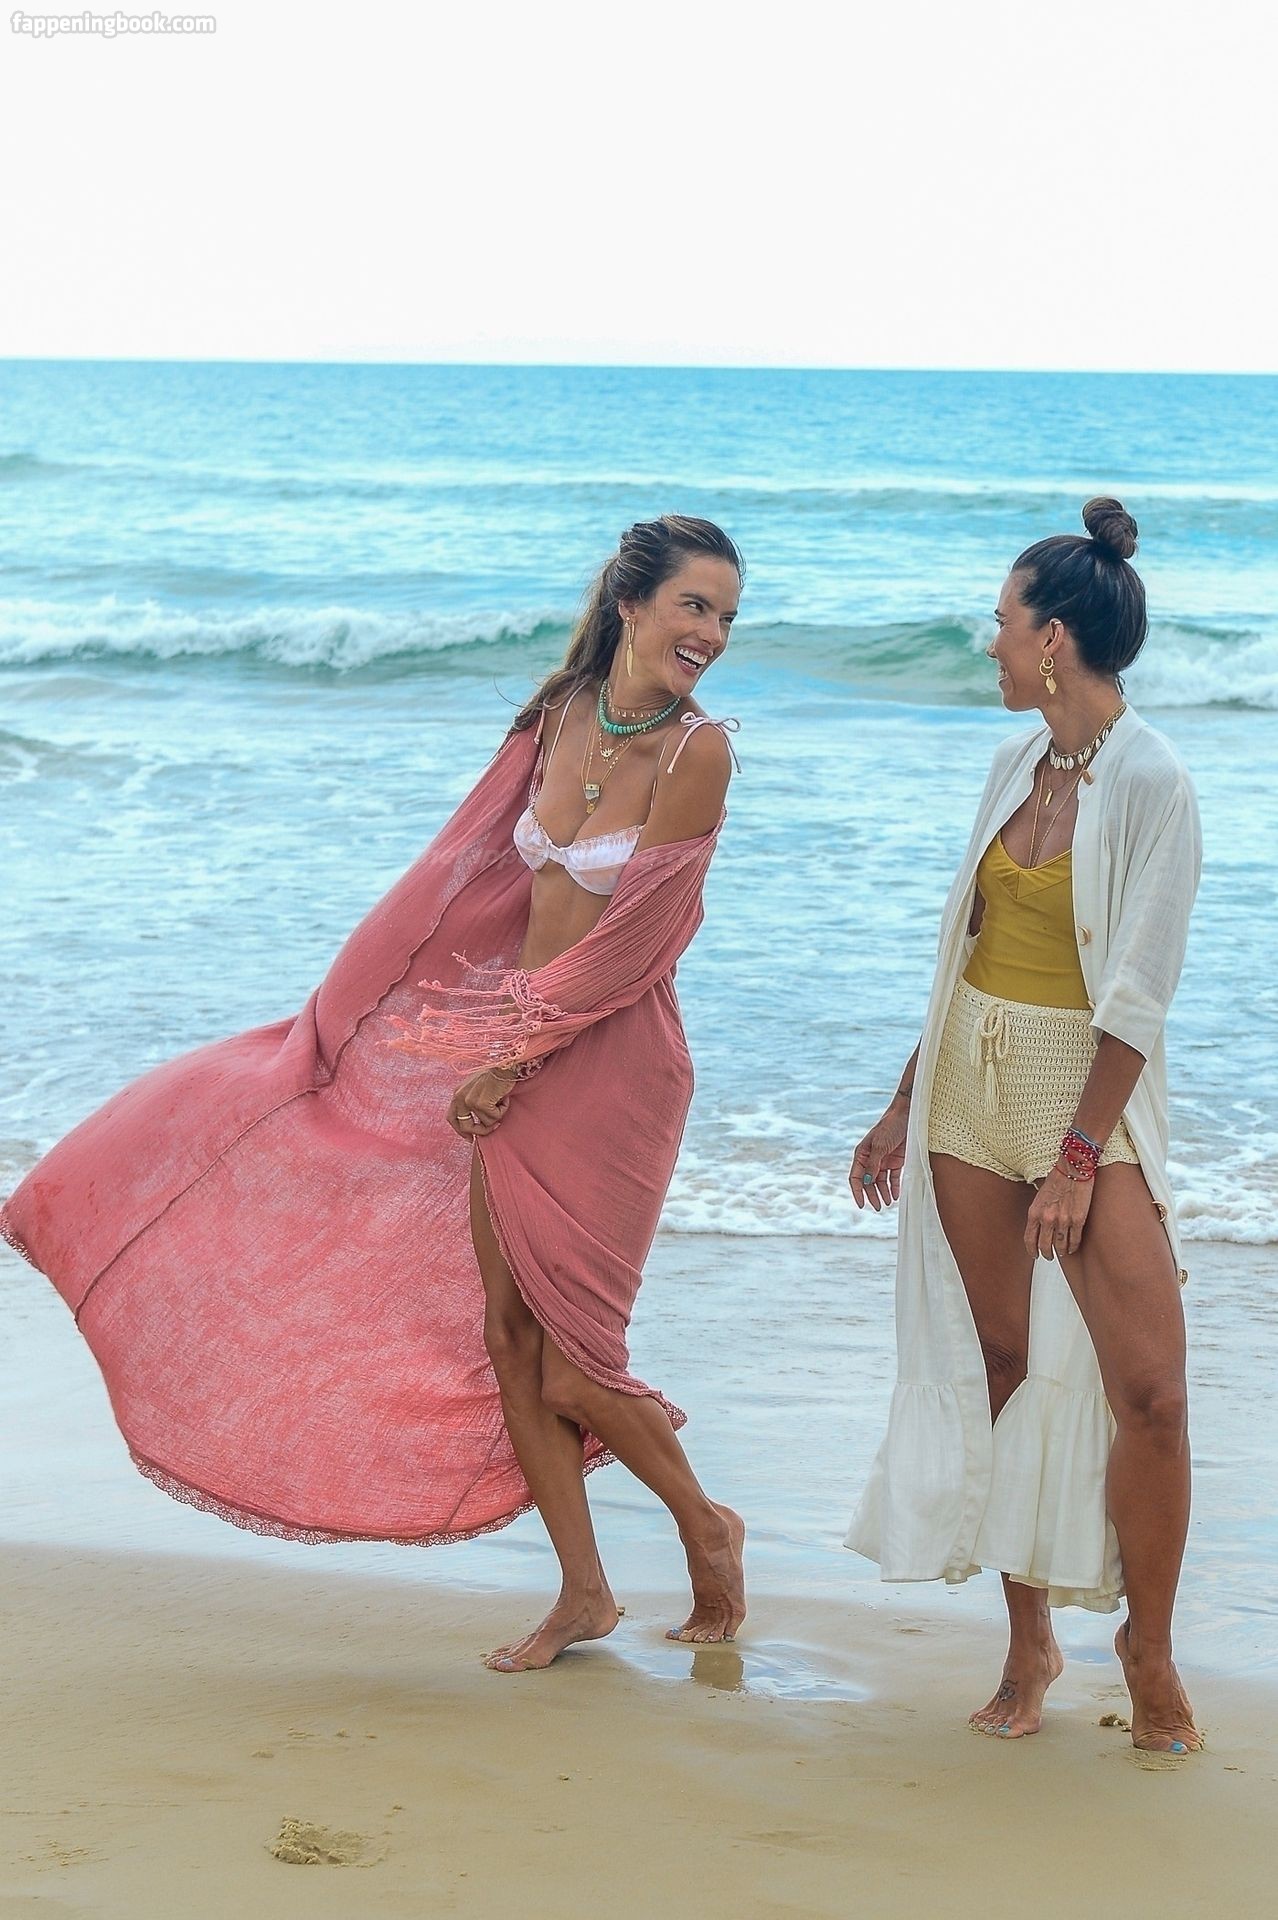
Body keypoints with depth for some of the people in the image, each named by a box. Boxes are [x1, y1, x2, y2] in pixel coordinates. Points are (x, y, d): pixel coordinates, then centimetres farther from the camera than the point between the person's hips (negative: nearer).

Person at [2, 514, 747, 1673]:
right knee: (505, 1337, 9)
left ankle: (707, 1530, 25)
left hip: (607, 1065, -6)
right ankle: (584, 1593, 22)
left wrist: (513, 1057, -11)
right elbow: (476, 877, 11)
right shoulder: (565, 714, 3)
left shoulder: (695, 750, -14)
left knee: (567, 1361, -1)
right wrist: (351, 1006, 14)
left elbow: (630, 938, -16)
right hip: (513, 1050, 7)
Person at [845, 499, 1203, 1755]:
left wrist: (1079, 1157, -17)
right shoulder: (1017, 764, 8)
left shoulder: (1150, 782, -13)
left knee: (1146, 1386, -11)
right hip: (971, 1085, 6)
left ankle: (1148, 1649, 7)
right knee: (1001, 1364, 7)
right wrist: (904, 1106, 14)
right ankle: (1028, 1644, 18)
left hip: (1093, 1096, -6)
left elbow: (1137, 994, -16)